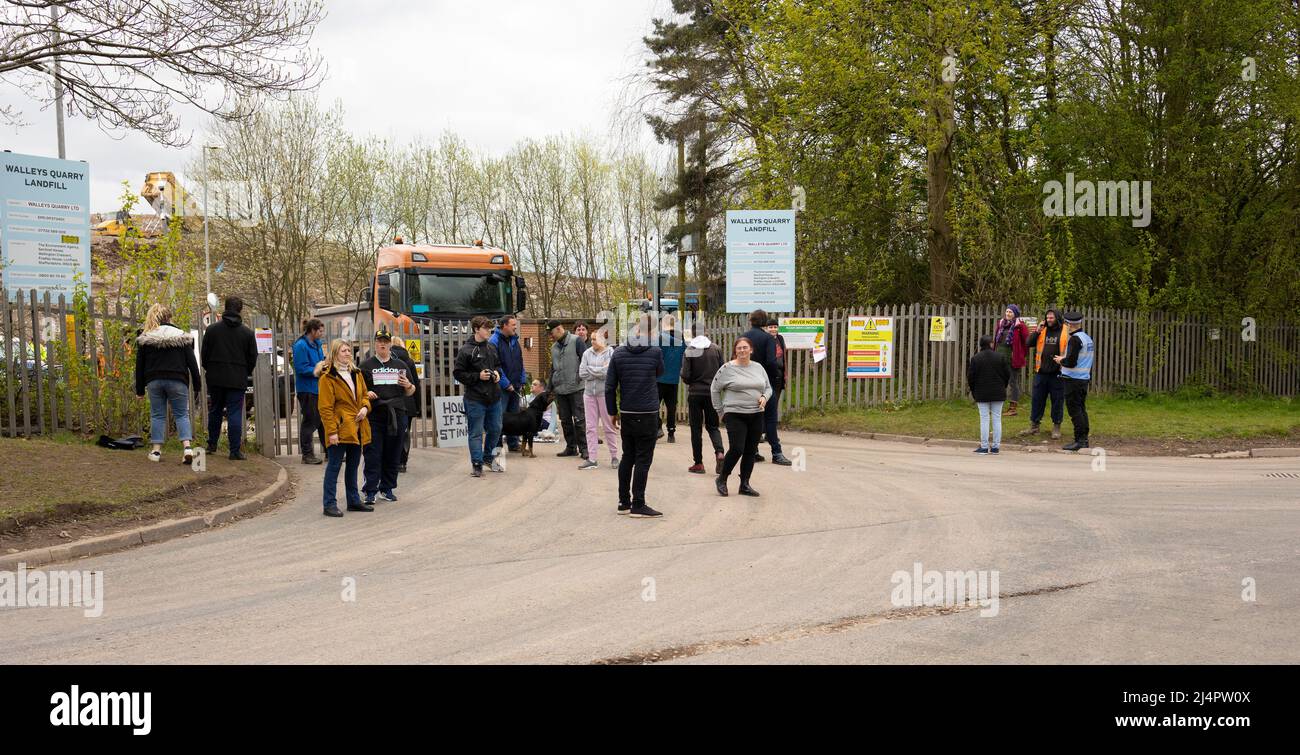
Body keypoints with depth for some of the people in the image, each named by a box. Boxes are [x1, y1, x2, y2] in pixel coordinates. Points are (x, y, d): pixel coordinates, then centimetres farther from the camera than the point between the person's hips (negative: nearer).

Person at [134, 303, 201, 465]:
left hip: (154, 381, 1)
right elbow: (191, 362, 1)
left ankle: (156, 451, 8)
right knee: (181, 414, 4)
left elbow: (139, 365, 7)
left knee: (157, 415, 10)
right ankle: (187, 447, -12)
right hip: (177, 381, -1)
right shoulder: (181, 336, 3)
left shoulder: (145, 339, 6)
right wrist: (197, 385, 6)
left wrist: (140, 389, 12)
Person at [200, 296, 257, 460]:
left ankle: (212, 444, 25)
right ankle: (235, 451, -5)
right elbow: (253, 358, 2)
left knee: (215, 411, 18)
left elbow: (203, 355, 4)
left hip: (215, 378, 2)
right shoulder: (247, 333, -3)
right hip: (237, 380, -2)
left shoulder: (212, 329, 0)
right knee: (235, 414, -2)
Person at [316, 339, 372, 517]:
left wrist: (365, 407, -1)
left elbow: (364, 395, 22)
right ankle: (330, 504, -1)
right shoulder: (327, 377, -9)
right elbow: (325, 407, -12)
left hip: (357, 428, 7)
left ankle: (354, 500, 25)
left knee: (353, 466, 16)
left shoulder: (356, 373, 14)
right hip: (340, 428, -7)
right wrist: (331, 431, -18)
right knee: (334, 467, -4)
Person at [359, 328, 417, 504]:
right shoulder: (366, 366, 6)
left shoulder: (401, 365, 14)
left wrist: (408, 386, -5)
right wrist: (366, 394, -13)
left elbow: (411, 392, 18)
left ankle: (387, 488, 17)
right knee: (372, 455, -5)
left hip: (396, 415, 3)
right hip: (374, 415, -3)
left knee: (393, 455, 7)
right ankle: (370, 491, -4)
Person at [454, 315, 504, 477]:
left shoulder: (492, 348, 10)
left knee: (495, 429, 16)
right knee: (476, 433, -1)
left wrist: (497, 373, 2)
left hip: (494, 397, 6)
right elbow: (458, 373, -9)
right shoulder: (466, 350, -10)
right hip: (475, 399, -6)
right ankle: (477, 465, 5)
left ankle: (489, 457, 35)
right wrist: (478, 376, -16)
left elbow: (498, 365, 24)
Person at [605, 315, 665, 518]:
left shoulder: (619, 353, 1)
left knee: (627, 458, 15)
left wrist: (613, 412, 12)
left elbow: (610, 386, 3)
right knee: (643, 460, 0)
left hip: (626, 415, 4)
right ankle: (638, 505, 0)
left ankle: (624, 502, 19)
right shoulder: (655, 352, -8)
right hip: (648, 415, -4)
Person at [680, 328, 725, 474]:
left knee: (696, 428, 7)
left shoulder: (689, 351, -9)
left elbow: (685, 375, -11)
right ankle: (719, 452, -12)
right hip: (713, 393, 2)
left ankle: (698, 463, 8)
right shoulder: (716, 349, -1)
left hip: (695, 392, -2)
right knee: (713, 426, 13)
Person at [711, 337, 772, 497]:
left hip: (756, 415, 5)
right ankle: (721, 479, 7)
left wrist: (765, 397, -2)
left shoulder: (758, 368, 10)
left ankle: (745, 484, 16)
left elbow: (768, 387, 19)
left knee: (751, 451, 7)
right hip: (735, 415, -5)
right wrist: (720, 410, 2)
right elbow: (714, 389, 3)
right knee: (736, 449, -12)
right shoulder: (727, 368, -4)